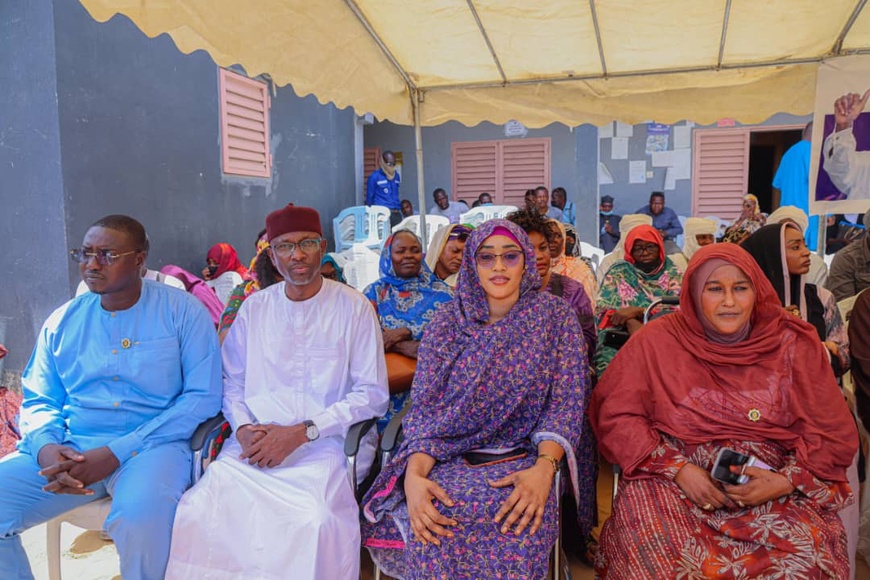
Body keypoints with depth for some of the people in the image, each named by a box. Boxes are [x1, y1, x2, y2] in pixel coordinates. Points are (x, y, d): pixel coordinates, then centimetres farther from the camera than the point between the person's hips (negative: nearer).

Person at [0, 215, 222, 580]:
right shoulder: (63, 321, 13)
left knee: (141, 516, -35)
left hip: (153, 444, -4)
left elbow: (204, 396, -9)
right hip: (69, 448, 5)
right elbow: (38, 400, 17)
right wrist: (45, 447, -9)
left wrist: (116, 452, -16)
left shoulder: (182, 312, -2)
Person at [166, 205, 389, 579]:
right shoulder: (254, 308, 12)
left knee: (316, 520, -32)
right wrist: (244, 429, -5)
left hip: (325, 442, -3)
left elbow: (373, 394, -4)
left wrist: (302, 432, -13)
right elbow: (232, 381, 16)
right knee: (199, 509, -23)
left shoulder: (354, 307, -1)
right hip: (256, 443, 3)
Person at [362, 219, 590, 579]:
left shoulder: (555, 316, 1)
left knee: (520, 521, -33)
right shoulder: (448, 323, 3)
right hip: (450, 458, 1)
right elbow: (424, 409, -2)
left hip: (523, 458, 0)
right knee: (436, 517, -32)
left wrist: (544, 468, -23)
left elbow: (566, 402, -4)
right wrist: (414, 475, -21)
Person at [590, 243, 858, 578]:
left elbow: (833, 433, 5)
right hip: (672, 479, -1)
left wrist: (788, 481, -12)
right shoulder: (658, 340, -4)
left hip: (772, 486, 2)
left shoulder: (793, 344, 0)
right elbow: (615, 415, -4)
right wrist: (678, 469, -14)